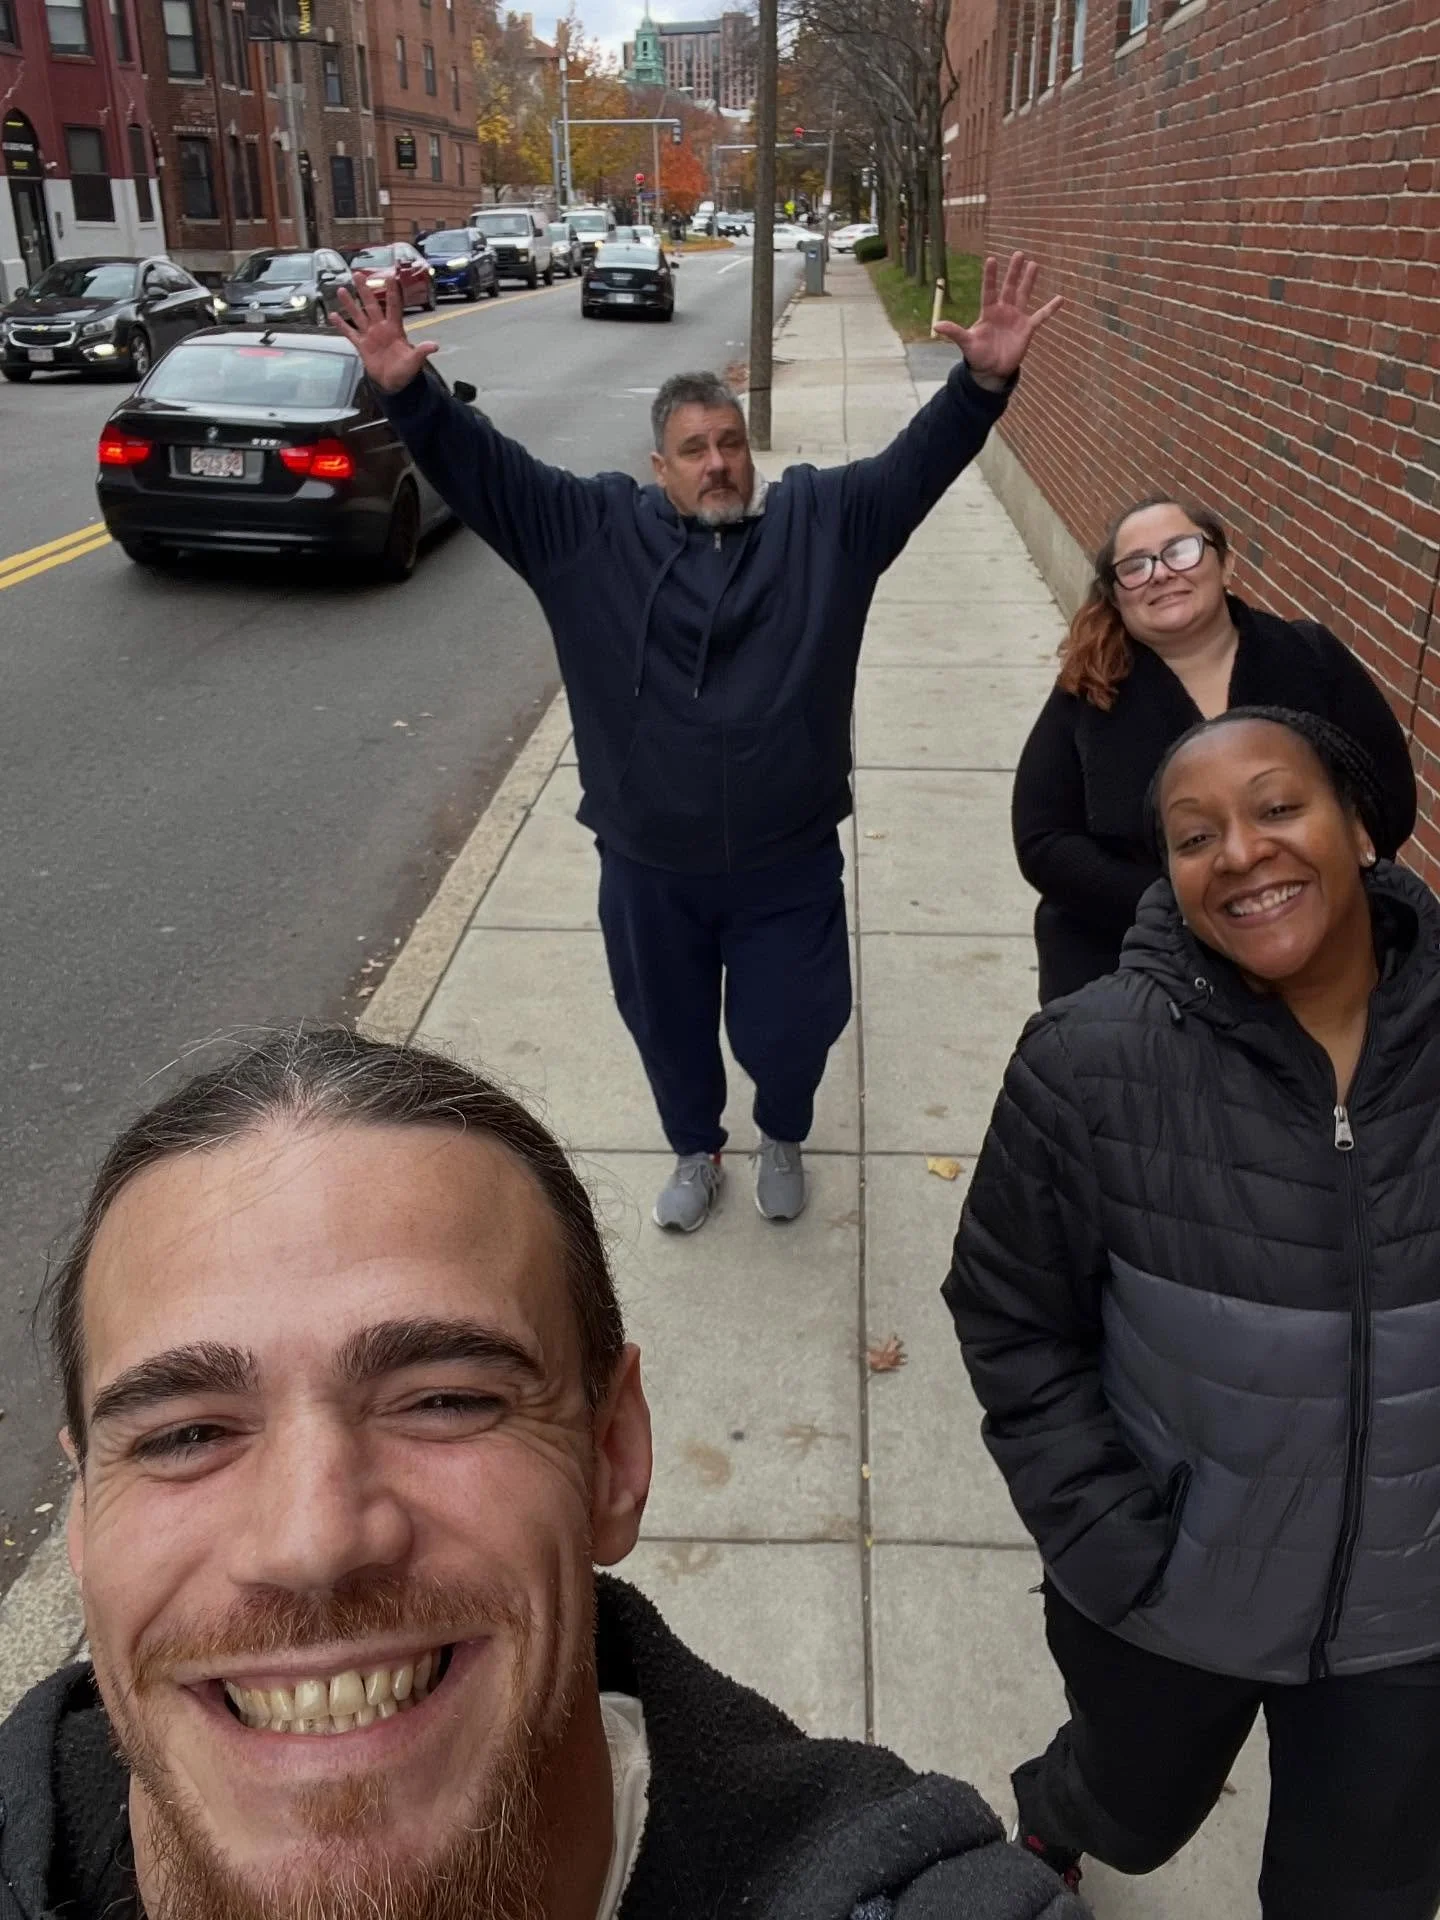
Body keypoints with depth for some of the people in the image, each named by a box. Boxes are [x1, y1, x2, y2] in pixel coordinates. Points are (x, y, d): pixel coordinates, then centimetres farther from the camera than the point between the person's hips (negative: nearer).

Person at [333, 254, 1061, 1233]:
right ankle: (696, 1151, 49)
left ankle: (784, 1139, 47)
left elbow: (920, 459, -10)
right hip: (649, 866, 1)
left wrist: (983, 380, -27)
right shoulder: (593, 529, -3)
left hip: (787, 863, 0)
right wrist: (408, 390, -21)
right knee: (671, 1029, 20)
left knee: (787, 1031, 13)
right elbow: (482, 468, -6)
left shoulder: (823, 519, -2)